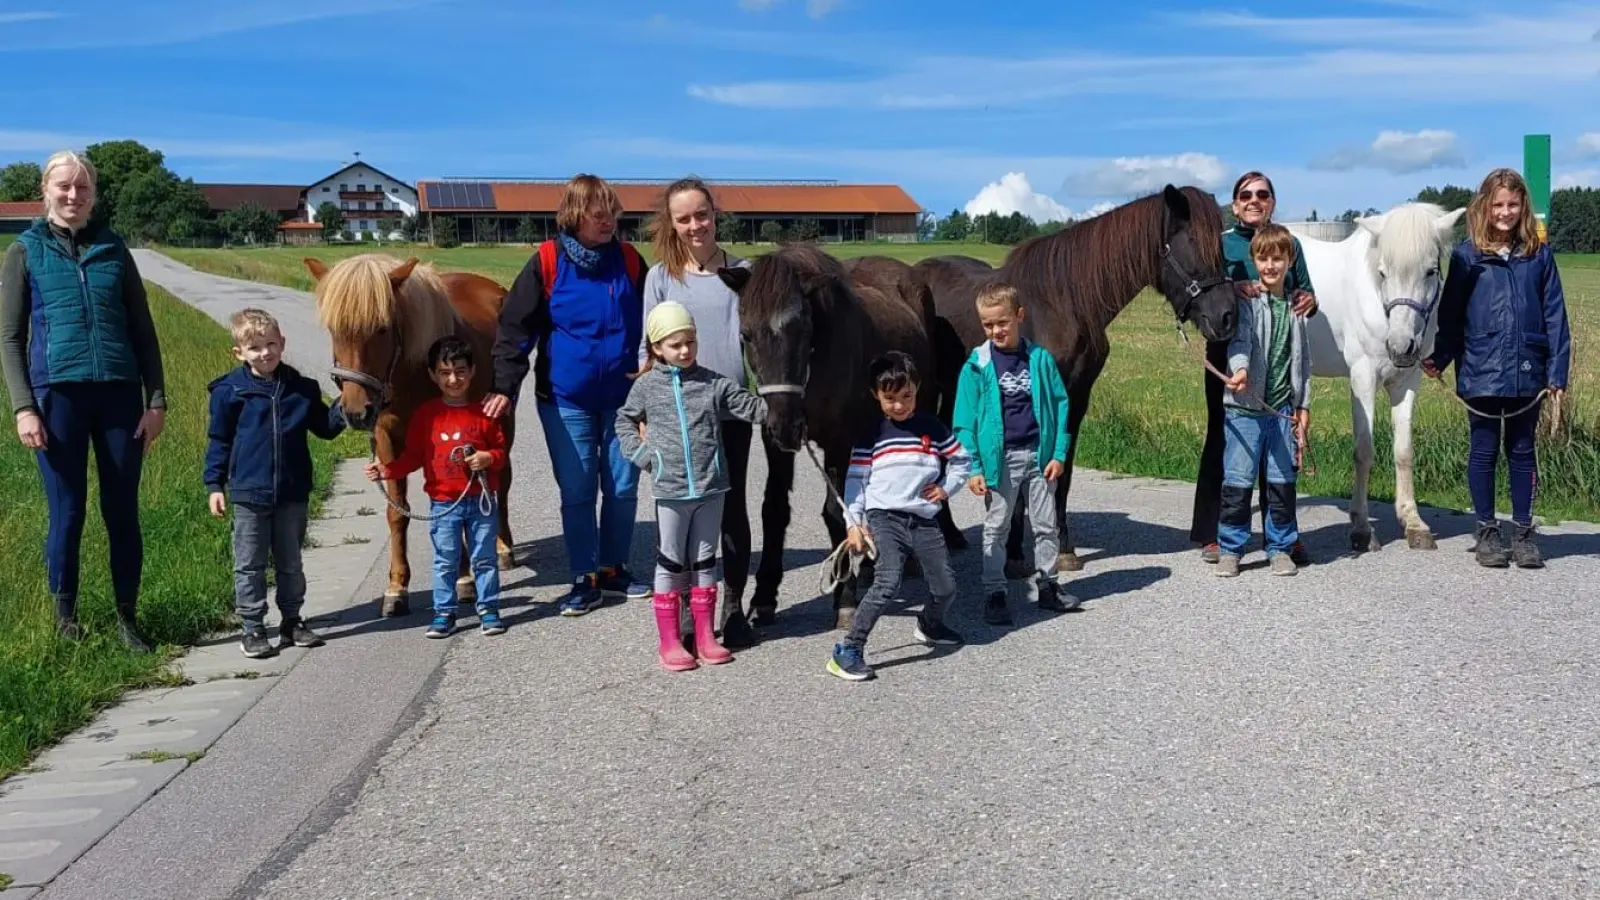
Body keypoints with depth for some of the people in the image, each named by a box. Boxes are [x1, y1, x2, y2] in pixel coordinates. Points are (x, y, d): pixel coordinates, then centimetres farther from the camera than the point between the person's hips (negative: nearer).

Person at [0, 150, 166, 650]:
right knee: (67, 513, 5)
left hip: (119, 394, 2)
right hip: (58, 395, -2)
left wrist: (156, 401, 2)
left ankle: (127, 618, 18)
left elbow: (143, 332, 10)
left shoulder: (114, 250, 10)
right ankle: (65, 615, 23)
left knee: (123, 512, 6)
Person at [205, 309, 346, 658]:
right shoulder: (229, 391, -5)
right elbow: (219, 441, 1)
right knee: (250, 565, 5)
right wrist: (214, 485, -2)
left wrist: (342, 409, -7)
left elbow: (324, 428, 12)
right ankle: (252, 628, 14)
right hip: (249, 494, -2)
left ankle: (292, 621, 26)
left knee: (290, 563, 14)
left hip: (292, 494, 3)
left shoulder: (301, 389, 2)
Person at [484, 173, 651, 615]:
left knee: (623, 489, 8)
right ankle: (585, 579, 15)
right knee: (576, 493, 5)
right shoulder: (548, 263, -7)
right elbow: (516, 328, -7)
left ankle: (613, 570, 25)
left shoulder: (629, 261, 1)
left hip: (623, 398, 2)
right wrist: (505, 386, -16)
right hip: (565, 400, -2)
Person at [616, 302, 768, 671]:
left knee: (705, 561, 11)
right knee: (670, 564, 5)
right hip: (670, 490, -2)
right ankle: (670, 642, 12)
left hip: (711, 488, 2)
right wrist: (641, 454, -1)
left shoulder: (714, 384, 2)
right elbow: (624, 421, 12)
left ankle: (705, 637, 21)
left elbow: (751, 407, 1)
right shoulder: (647, 386, 0)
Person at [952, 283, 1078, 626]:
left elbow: (1060, 405, 3)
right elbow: (965, 421, -5)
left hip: (1039, 455, 2)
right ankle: (994, 594, 13)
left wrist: (1059, 453, -3)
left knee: (1046, 524, 13)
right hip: (998, 459, -2)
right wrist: (972, 468, -10)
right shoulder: (978, 365, -6)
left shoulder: (1040, 359, -1)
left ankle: (1047, 586, 26)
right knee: (996, 529, 5)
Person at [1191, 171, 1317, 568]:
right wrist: (1232, 289, -27)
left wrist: (1309, 301, -13)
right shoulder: (1220, 244, 4)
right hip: (1228, 354, -2)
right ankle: (1211, 535, 9)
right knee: (1222, 439, 1)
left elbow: (1305, 294, 10)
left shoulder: (1289, 243, 11)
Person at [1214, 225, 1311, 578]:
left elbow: (1302, 359, 16)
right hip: (1246, 406, -4)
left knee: (1283, 481, 8)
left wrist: (1304, 405, 12)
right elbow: (1239, 340, -16)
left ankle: (1280, 546, 20)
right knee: (1238, 481, -1)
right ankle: (1230, 548, 9)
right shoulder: (1245, 300, -2)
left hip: (1283, 407, 4)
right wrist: (1240, 369, -37)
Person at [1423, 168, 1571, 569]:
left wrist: (1557, 373, -3)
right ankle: (1487, 532, 18)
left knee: (1522, 452, 11)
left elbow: (1555, 317, 2)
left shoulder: (1539, 256, 2)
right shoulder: (1466, 256, -2)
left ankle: (1523, 532, 20)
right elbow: (1450, 317, 0)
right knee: (1484, 451, 8)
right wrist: (1440, 359, -12)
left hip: (1527, 373, 1)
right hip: (1481, 373, -1)